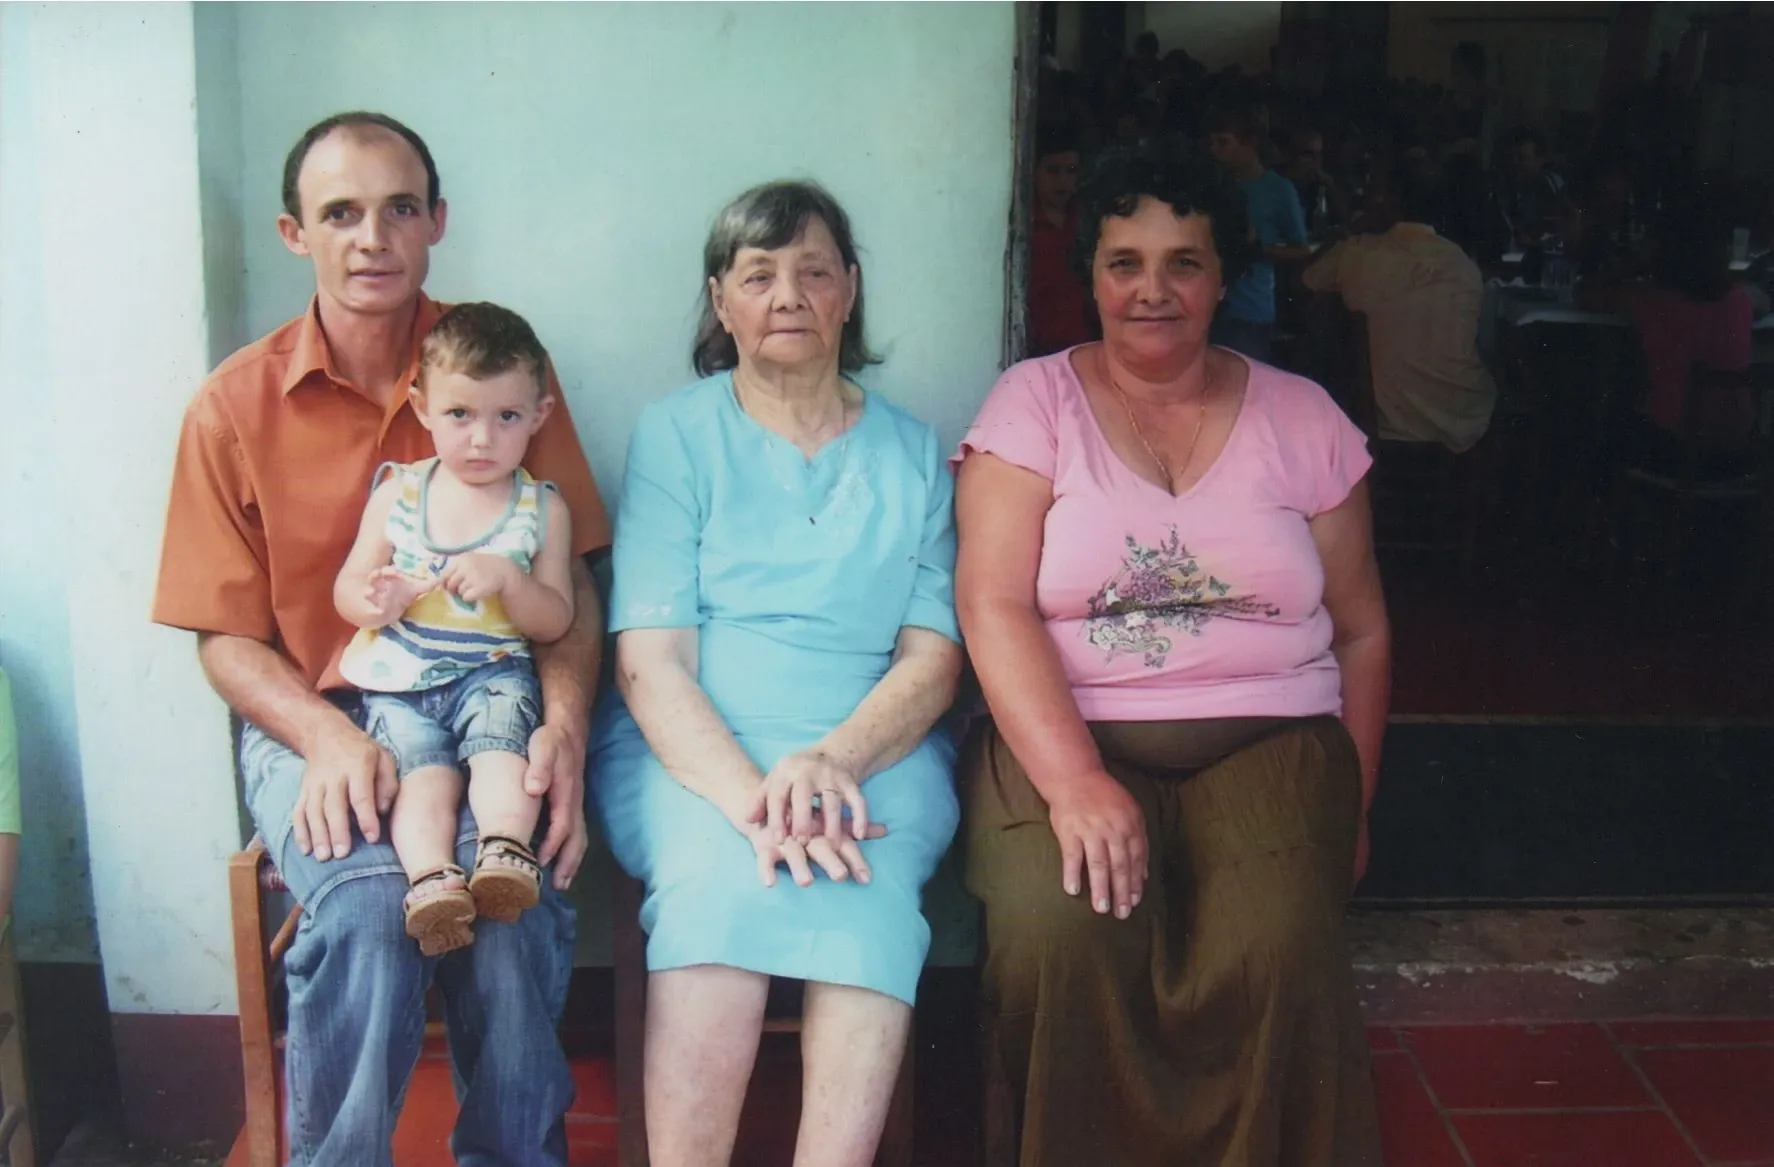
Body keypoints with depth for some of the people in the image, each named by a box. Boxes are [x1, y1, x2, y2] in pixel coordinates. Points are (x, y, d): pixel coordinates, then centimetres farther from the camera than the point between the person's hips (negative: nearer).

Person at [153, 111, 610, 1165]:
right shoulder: (235, 406, 3)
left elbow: (569, 584, 5)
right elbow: (225, 635, 5)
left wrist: (564, 725, -13)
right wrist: (325, 735, -15)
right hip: (314, 719, 0)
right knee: (367, 902, -31)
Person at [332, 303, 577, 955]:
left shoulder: (543, 510, 5)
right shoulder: (398, 492, 9)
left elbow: (556, 623, 2)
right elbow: (347, 588, 11)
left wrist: (507, 578, -18)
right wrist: (372, 602, -15)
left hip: (493, 671, -1)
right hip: (399, 680, 1)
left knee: (501, 737, -31)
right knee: (421, 766, -25)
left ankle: (505, 850, -43)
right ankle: (431, 877, -40)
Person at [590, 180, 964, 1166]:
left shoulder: (912, 453, 15)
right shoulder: (676, 435, 9)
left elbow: (934, 657, 6)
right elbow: (649, 659, -2)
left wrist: (836, 760, -15)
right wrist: (749, 795, -20)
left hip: (875, 750, 1)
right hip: (690, 751, -1)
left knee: (868, 875, -31)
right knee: (718, 867, -32)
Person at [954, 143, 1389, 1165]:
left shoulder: (1302, 417, 12)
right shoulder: (1035, 402, 5)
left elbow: (1361, 631, 16)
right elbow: (994, 605, -7)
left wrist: (1350, 810, 9)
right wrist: (1076, 783, -20)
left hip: (1269, 741, 2)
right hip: (1064, 737, -1)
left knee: (1280, 952, -29)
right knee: (1063, 936, -31)